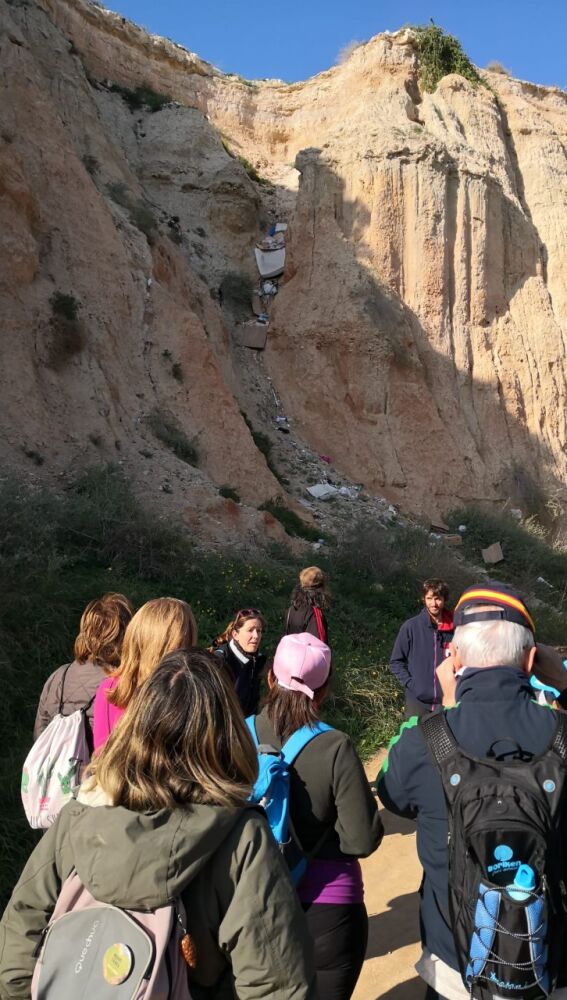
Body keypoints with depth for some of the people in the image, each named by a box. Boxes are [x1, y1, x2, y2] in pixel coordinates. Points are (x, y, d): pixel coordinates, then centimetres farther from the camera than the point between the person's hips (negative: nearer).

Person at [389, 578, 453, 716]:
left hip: (447, 701, 1)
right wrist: (410, 684, -9)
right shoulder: (411, 627, -6)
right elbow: (396, 662, 0)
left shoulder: (454, 630, -3)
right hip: (417, 700, -1)